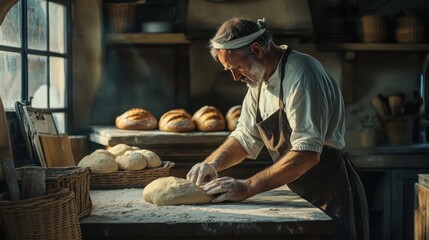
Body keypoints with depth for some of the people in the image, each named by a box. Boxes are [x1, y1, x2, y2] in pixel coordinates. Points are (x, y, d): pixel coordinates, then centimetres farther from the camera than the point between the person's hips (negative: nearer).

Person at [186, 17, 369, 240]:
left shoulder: (301, 74, -22)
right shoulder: (259, 79, 7)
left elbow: (307, 153, -29)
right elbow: (245, 137, 13)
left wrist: (247, 187, -29)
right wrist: (212, 163, -6)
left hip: (332, 198, -8)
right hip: (302, 196, 8)